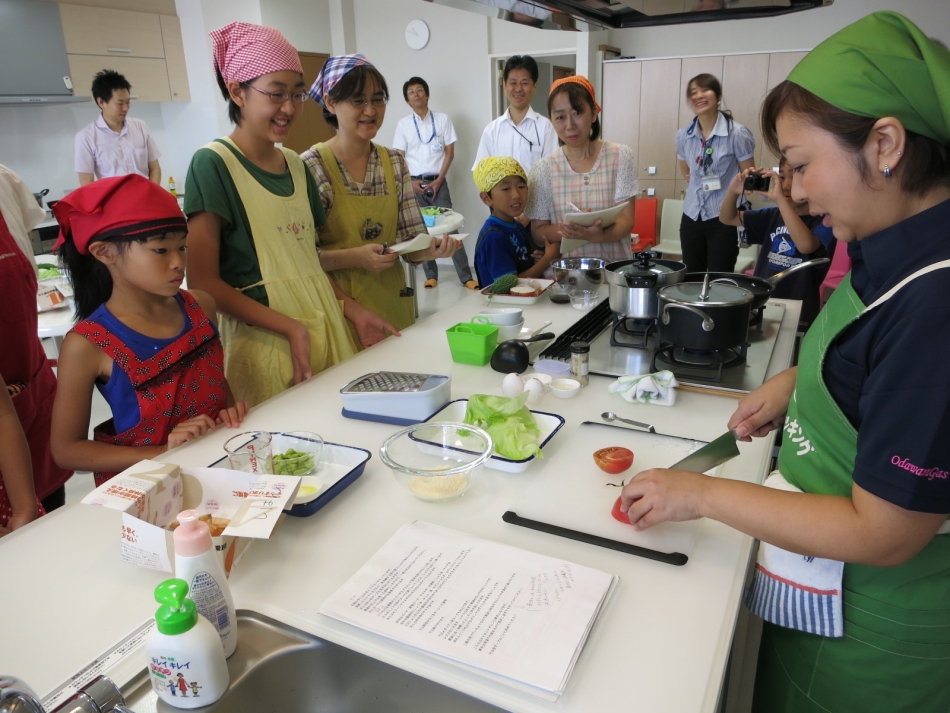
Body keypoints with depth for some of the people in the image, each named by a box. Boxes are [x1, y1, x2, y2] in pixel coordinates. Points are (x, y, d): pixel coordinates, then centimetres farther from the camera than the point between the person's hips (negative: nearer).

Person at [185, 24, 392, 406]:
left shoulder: (296, 165, 11)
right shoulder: (213, 163, -8)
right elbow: (203, 281, -12)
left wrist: (352, 309, 5)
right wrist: (289, 328, -19)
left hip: (326, 330, 6)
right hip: (263, 340, -6)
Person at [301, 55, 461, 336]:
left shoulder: (395, 162, 3)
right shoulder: (311, 165, -11)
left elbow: (410, 241, 4)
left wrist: (432, 249, -16)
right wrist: (354, 257, -25)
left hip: (392, 304, 5)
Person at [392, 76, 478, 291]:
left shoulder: (442, 119, 3)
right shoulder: (403, 124, 5)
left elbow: (449, 153, 2)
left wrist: (438, 181, -6)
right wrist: (411, 182, -8)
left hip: (437, 181, -1)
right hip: (414, 183, 2)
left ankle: (466, 276, -4)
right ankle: (431, 275, 14)